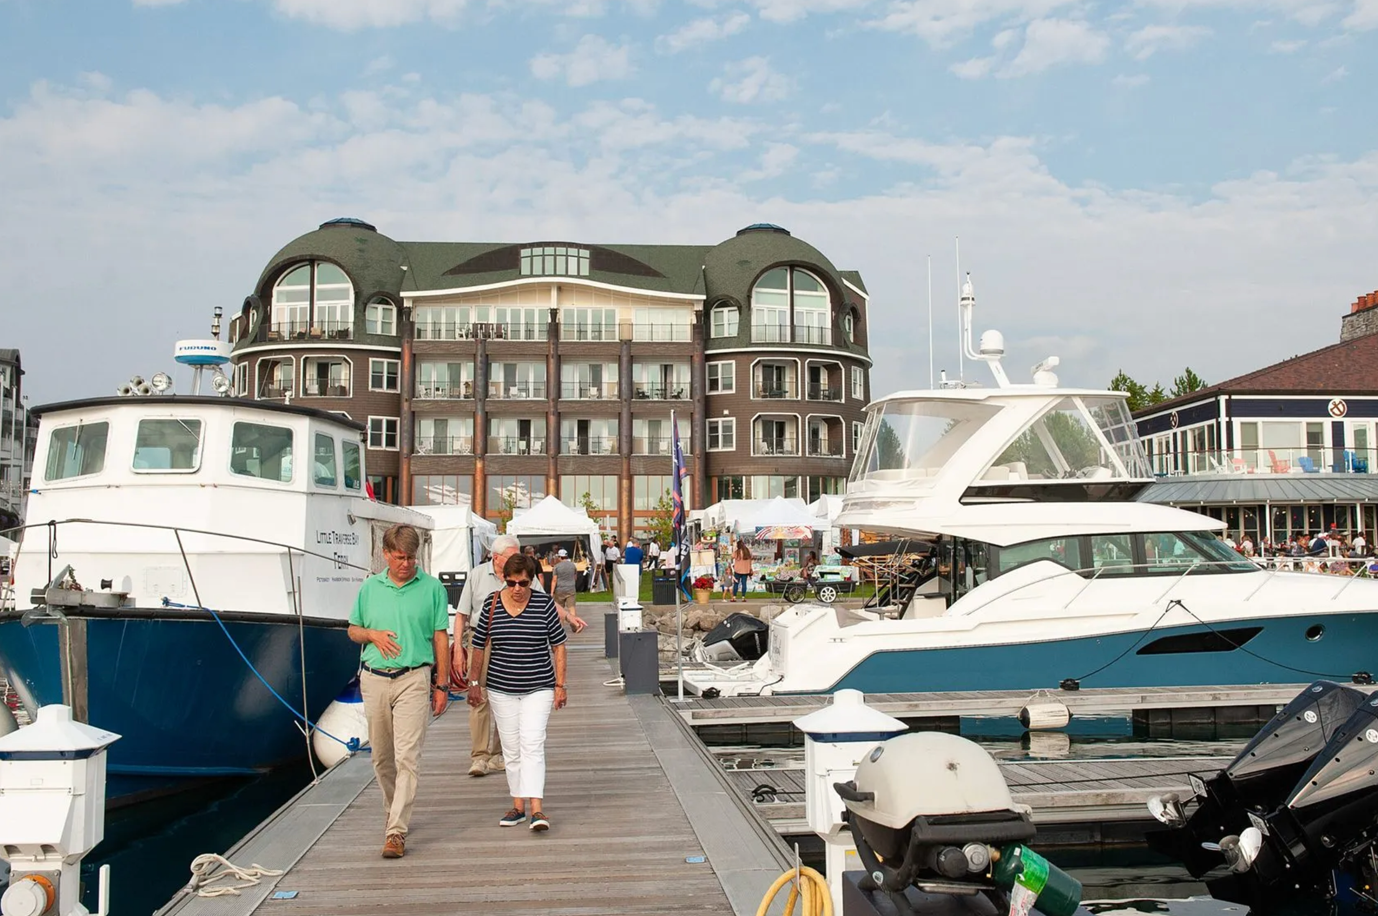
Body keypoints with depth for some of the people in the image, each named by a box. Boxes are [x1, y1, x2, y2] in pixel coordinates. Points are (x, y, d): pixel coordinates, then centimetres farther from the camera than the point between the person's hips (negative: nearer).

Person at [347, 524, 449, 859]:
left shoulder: (432, 588, 1)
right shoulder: (370, 587, 8)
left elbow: (441, 638, 3)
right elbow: (353, 630, 17)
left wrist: (442, 684, 0)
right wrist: (373, 634, -6)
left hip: (413, 679, -3)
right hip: (374, 679, 4)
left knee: (407, 757, -11)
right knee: (381, 757, 13)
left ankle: (396, 831, -10)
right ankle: (394, 810, 34)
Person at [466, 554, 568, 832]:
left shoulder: (544, 604, -5)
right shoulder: (491, 606, -2)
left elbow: (558, 645, 1)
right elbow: (479, 647, 8)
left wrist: (560, 685, -1)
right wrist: (475, 683, 8)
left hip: (538, 687, -2)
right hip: (501, 689, 2)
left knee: (532, 744, -12)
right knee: (511, 749, 8)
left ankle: (536, 808, -15)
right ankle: (518, 806, 19)